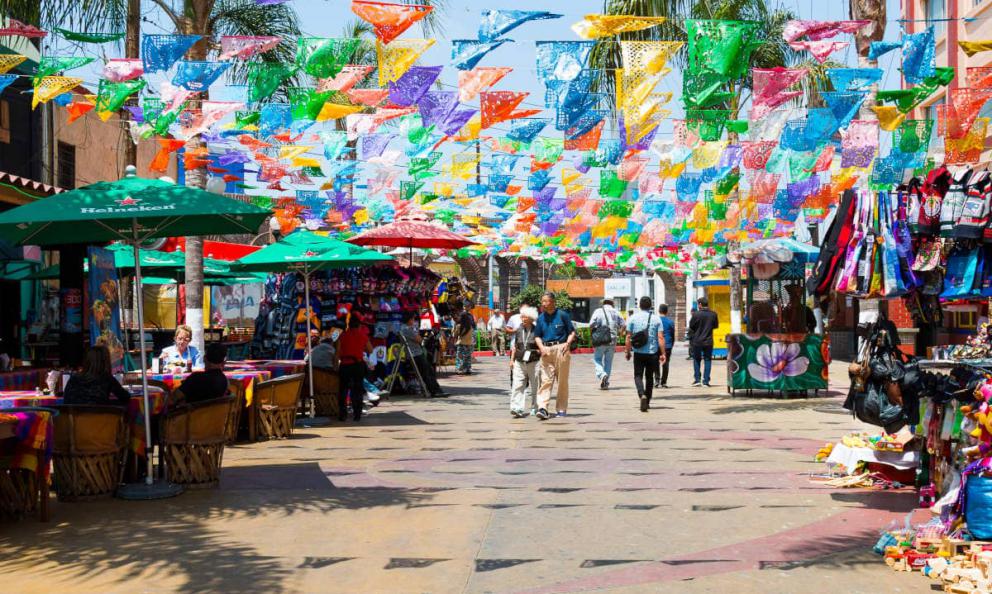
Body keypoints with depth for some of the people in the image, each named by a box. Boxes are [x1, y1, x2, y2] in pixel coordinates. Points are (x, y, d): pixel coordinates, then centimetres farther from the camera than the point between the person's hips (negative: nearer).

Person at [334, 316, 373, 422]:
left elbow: (337, 353, -1)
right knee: (357, 390, 8)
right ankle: (357, 414, 4)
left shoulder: (343, 336, 2)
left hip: (344, 365, 0)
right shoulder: (363, 335, 2)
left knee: (342, 390, 8)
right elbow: (370, 350, 10)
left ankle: (342, 414, 4)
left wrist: (336, 366, 4)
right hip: (358, 364, 0)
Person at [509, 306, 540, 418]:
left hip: (533, 362, -3)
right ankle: (517, 408, -12)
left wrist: (540, 351, -16)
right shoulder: (519, 331, 10)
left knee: (534, 386, 7)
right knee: (518, 385, -7)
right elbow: (515, 346, 18)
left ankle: (535, 408, 20)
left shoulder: (536, 331, -5)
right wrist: (512, 359, 15)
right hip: (520, 362, 4)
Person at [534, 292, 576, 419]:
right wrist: (541, 347, -2)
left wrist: (567, 343, -15)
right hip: (546, 350, 3)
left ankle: (562, 408, 13)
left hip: (561, 349, -3)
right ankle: (542, 407, -15)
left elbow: (572, 332, 2)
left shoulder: (562, 315, -1)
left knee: (562, 381, 4)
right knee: (546, 379, -7)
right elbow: (537, 336, 15)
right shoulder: (540, 318, 11)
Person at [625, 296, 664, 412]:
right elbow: (660, 337, -5)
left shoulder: (633, 318, -2)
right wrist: (662, 353, -1)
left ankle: (642, 395, -23)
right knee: (649, 377, 14)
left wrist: (627, 351, 8)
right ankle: (647, 402, 20)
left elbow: (628, 337, -2)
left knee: (638, 376, 4)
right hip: (652, 353, 1)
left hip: (638, 353, -1)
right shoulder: (656, 319, -1)